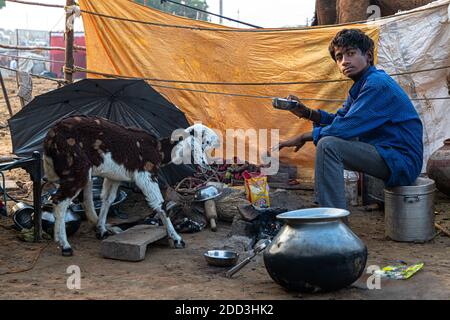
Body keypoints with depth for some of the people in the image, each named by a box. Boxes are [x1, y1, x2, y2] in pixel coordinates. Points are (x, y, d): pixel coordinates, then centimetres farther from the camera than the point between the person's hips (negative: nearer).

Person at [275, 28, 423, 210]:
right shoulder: (361, 85, 14)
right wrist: (306, 112, 3)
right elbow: (339, 119, 20)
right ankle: (324, 205, 22)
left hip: (403, 161, -11)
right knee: (328, 137, 22)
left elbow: (345, 128, -22)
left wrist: (303, 137, -11)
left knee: (327, 145, -25)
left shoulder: (377, 84, -17)